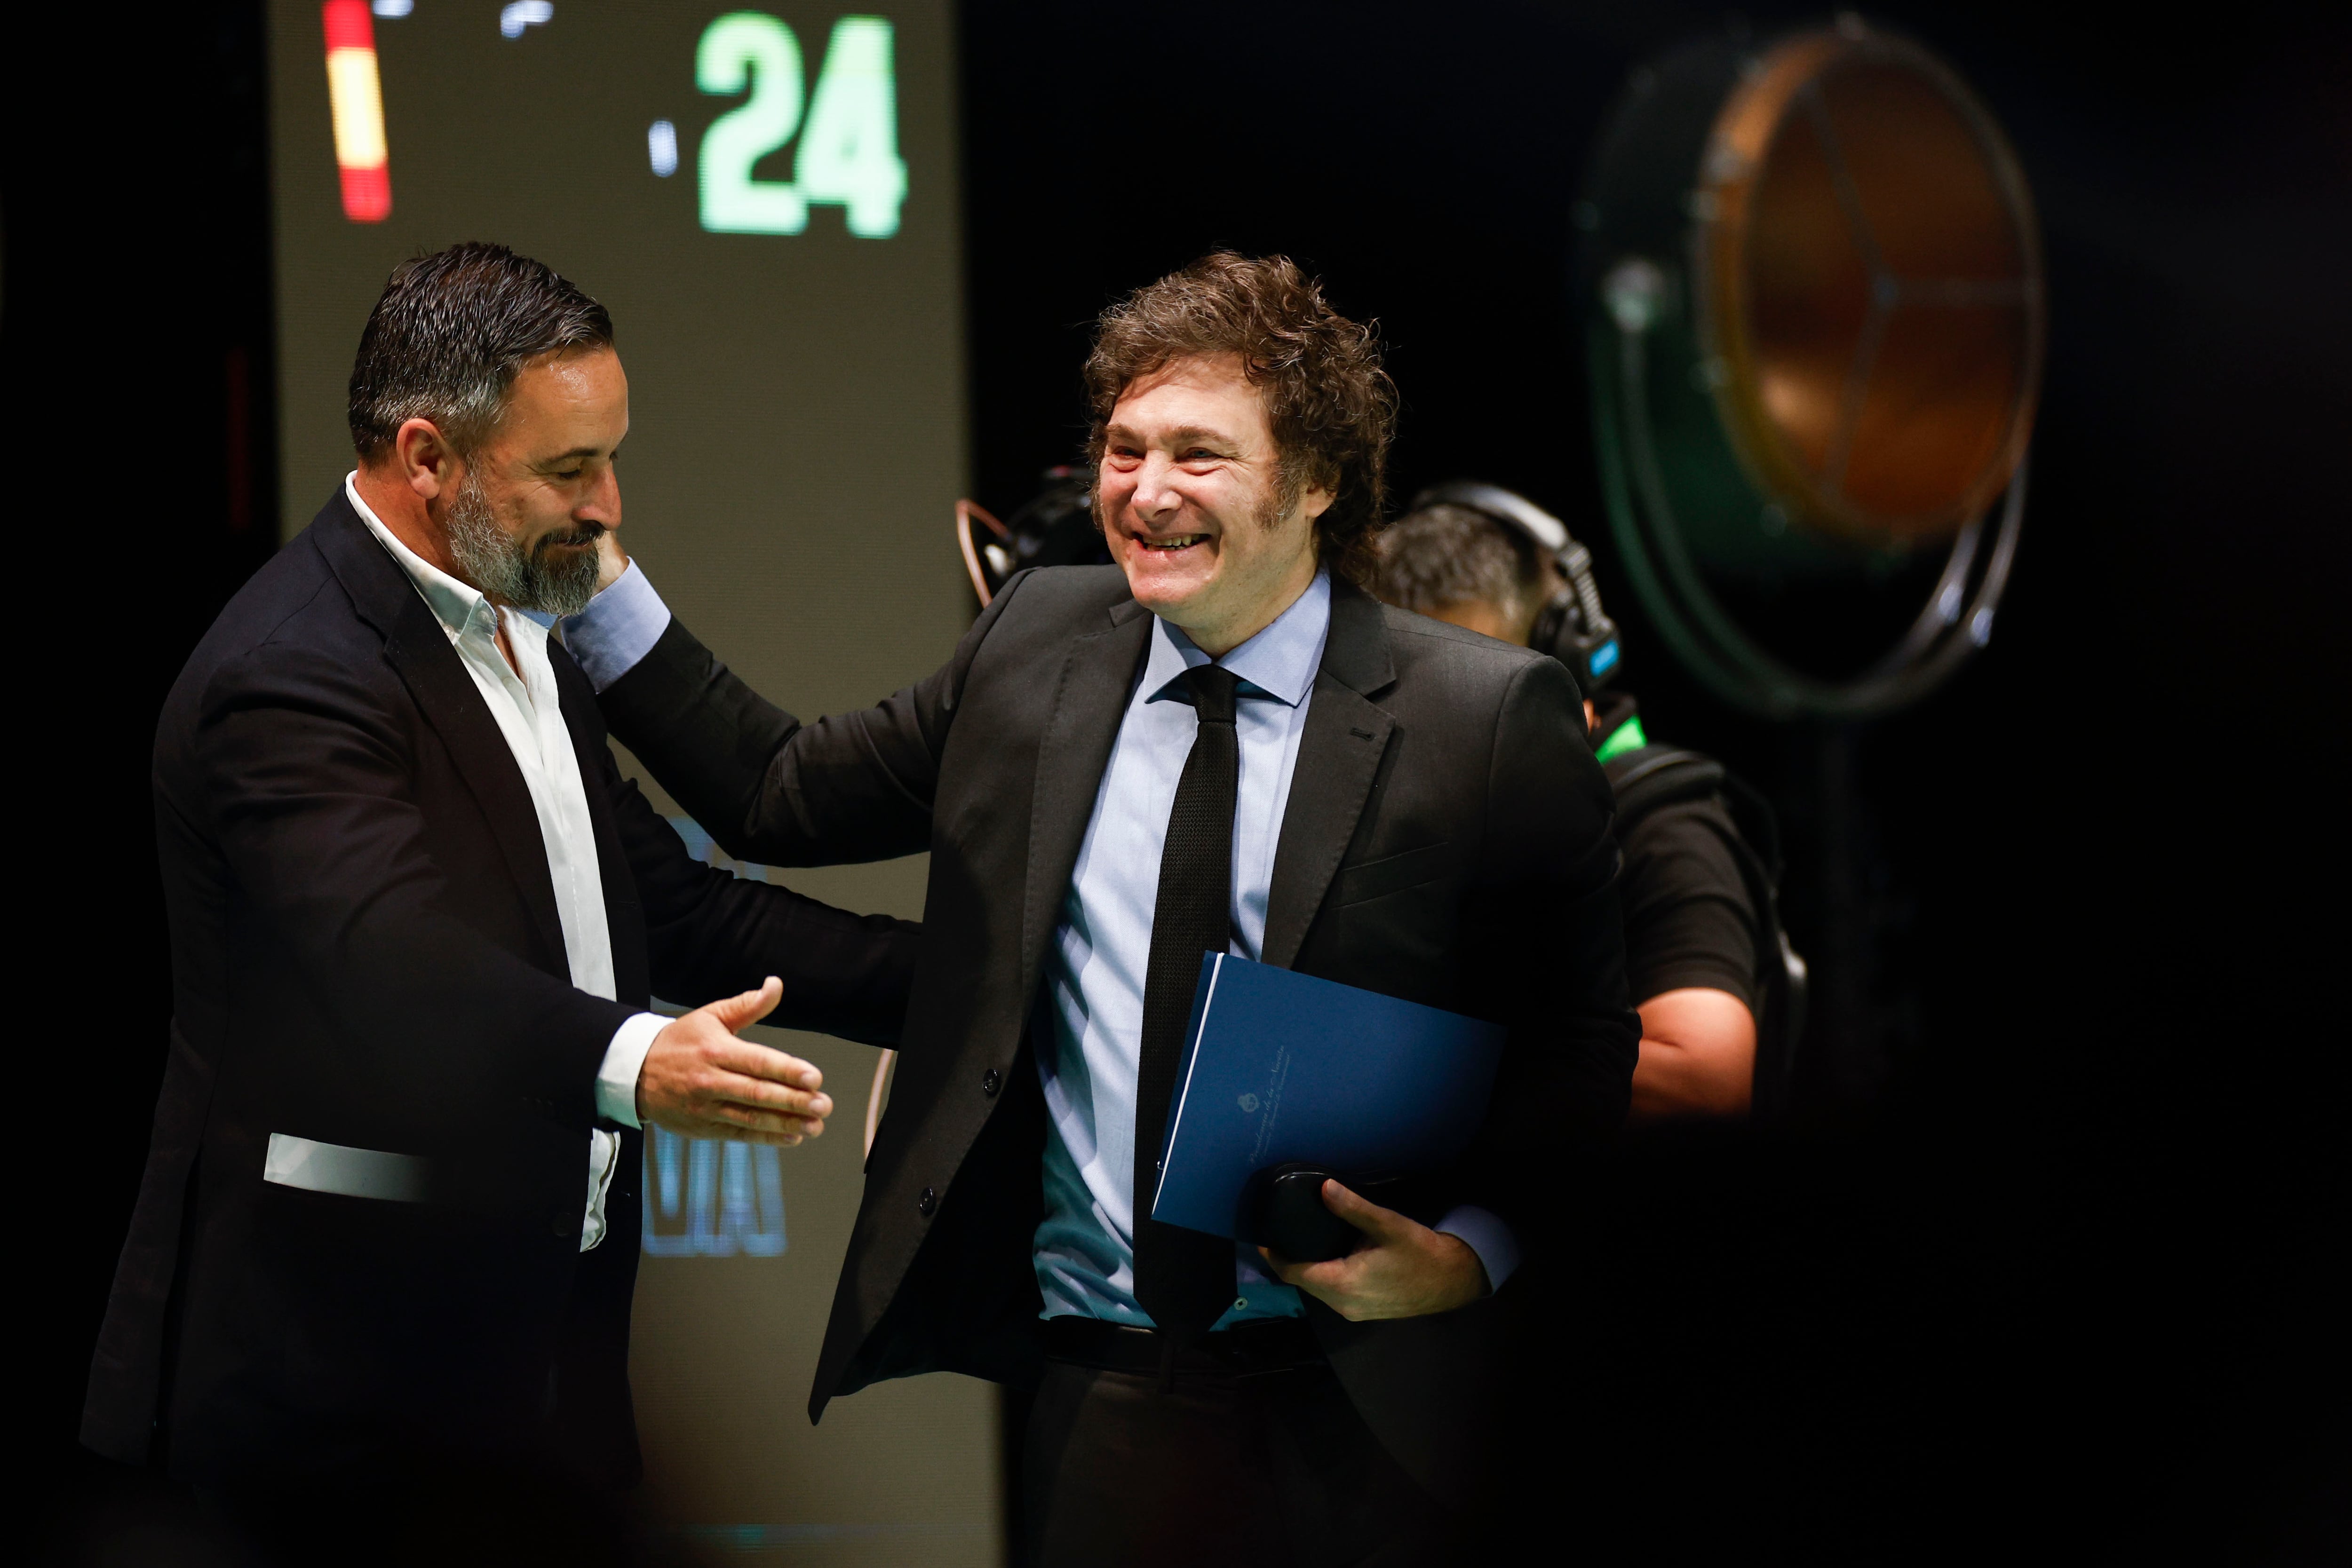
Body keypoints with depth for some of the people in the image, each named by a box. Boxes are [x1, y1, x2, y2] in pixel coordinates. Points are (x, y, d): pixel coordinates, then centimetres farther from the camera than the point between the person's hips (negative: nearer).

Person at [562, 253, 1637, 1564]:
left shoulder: (1495, 719, -5)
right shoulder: (1039, 645, 9)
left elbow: (1584, 1048, -1)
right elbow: (779, 794, 16)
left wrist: (1473, 1250, -14)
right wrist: (598, 587, 10)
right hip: (1100, 1395, 3)